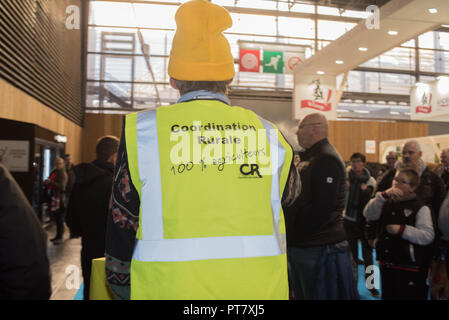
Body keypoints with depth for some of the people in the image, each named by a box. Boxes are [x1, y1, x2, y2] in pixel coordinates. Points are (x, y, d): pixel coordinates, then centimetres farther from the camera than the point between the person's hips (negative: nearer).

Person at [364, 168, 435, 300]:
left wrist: (402, 229, -23)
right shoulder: (388, 203, 8)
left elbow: (428, 236, -17)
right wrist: (384, 195, -16)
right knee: (387, 295, 19)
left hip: (409, 269, -5)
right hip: (386, 264, 6)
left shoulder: (421, 208, -9)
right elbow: (369, 214, -7)